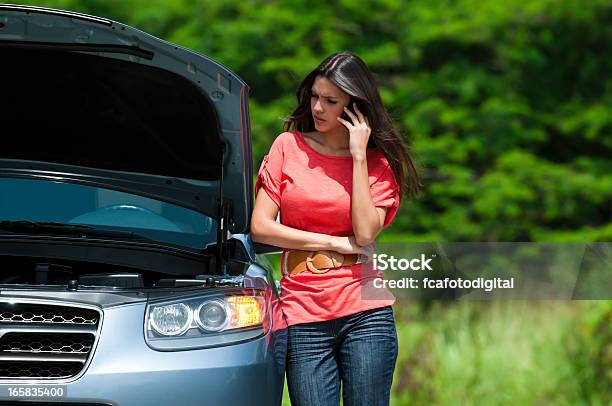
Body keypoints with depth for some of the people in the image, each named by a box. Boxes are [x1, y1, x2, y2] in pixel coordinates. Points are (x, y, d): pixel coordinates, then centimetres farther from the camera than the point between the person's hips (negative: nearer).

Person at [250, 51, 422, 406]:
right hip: (304, 315, 0)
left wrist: (358, 156, -7)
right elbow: (260, 227, 0)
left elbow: (365, 233, -9)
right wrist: (338, 244, -3)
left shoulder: (378, 163, 7)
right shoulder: (289, 146, 8)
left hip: (365, 313, 0)